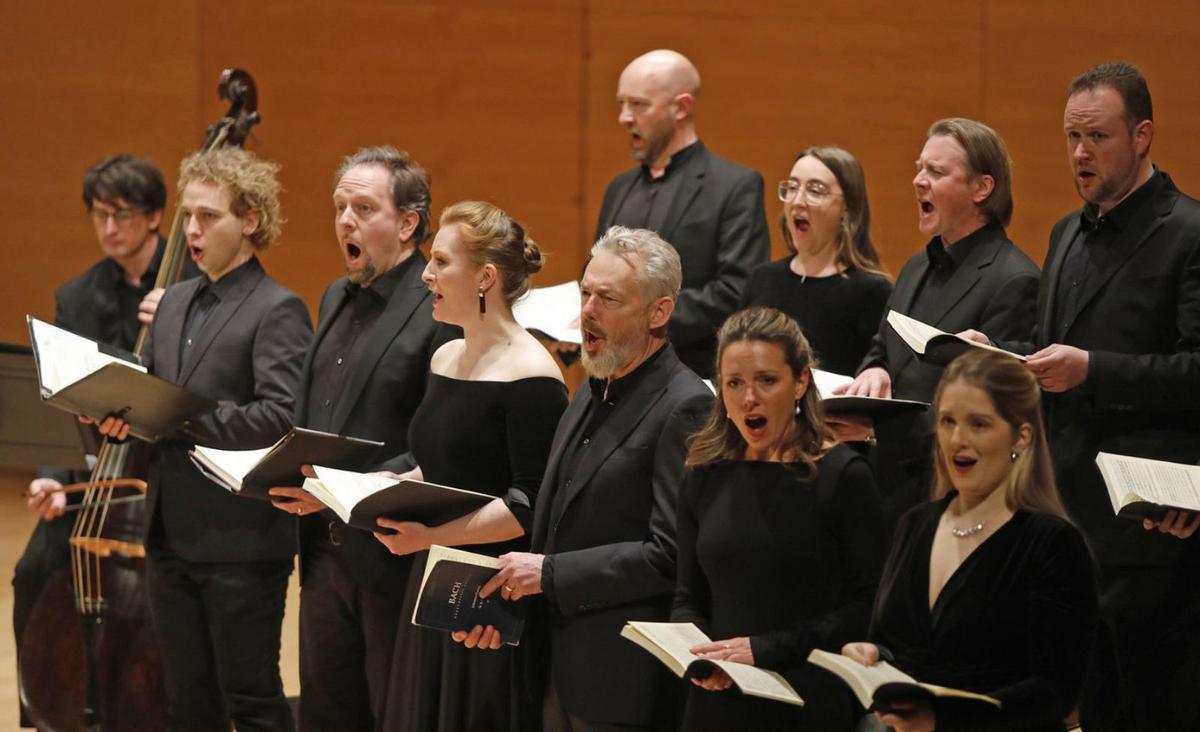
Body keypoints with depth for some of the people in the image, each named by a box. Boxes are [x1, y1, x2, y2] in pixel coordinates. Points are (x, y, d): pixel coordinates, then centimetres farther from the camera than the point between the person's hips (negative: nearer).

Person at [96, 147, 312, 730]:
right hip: (171, 539, 8)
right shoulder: (174, 302, 15)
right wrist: (120, 417, -4)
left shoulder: (277, 311, -9)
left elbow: (279, 417, -21)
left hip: (241, 544, -7)